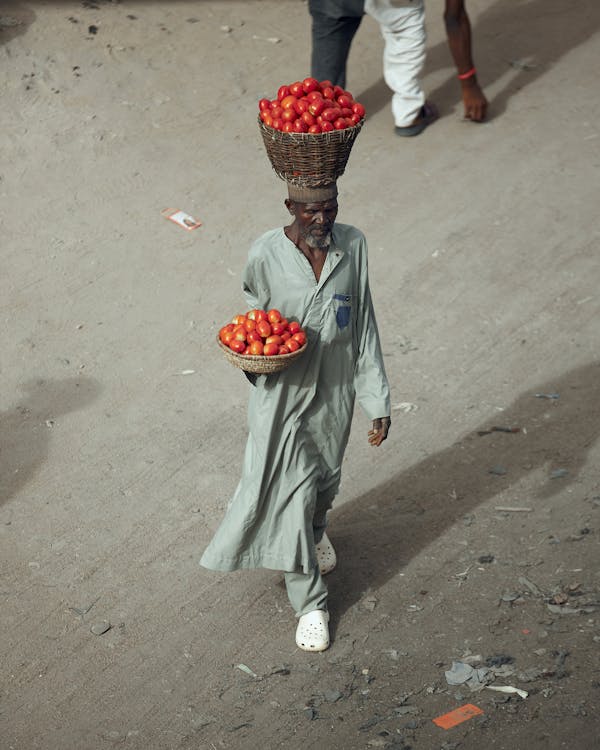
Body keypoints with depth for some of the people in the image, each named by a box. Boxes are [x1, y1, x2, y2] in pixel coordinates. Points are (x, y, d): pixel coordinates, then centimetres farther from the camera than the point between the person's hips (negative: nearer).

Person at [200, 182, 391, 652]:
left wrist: (378, 400, -1)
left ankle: (315, 531, 59)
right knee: (291, 493, 0)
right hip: (283, 392, -3)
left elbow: (364, 327, -2)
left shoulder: (352, 246, -9)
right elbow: (256, 312, 2)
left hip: (334, 392, 3)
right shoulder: (266, 255, -17)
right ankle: (310, 603, 17)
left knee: (325, 478, 24)